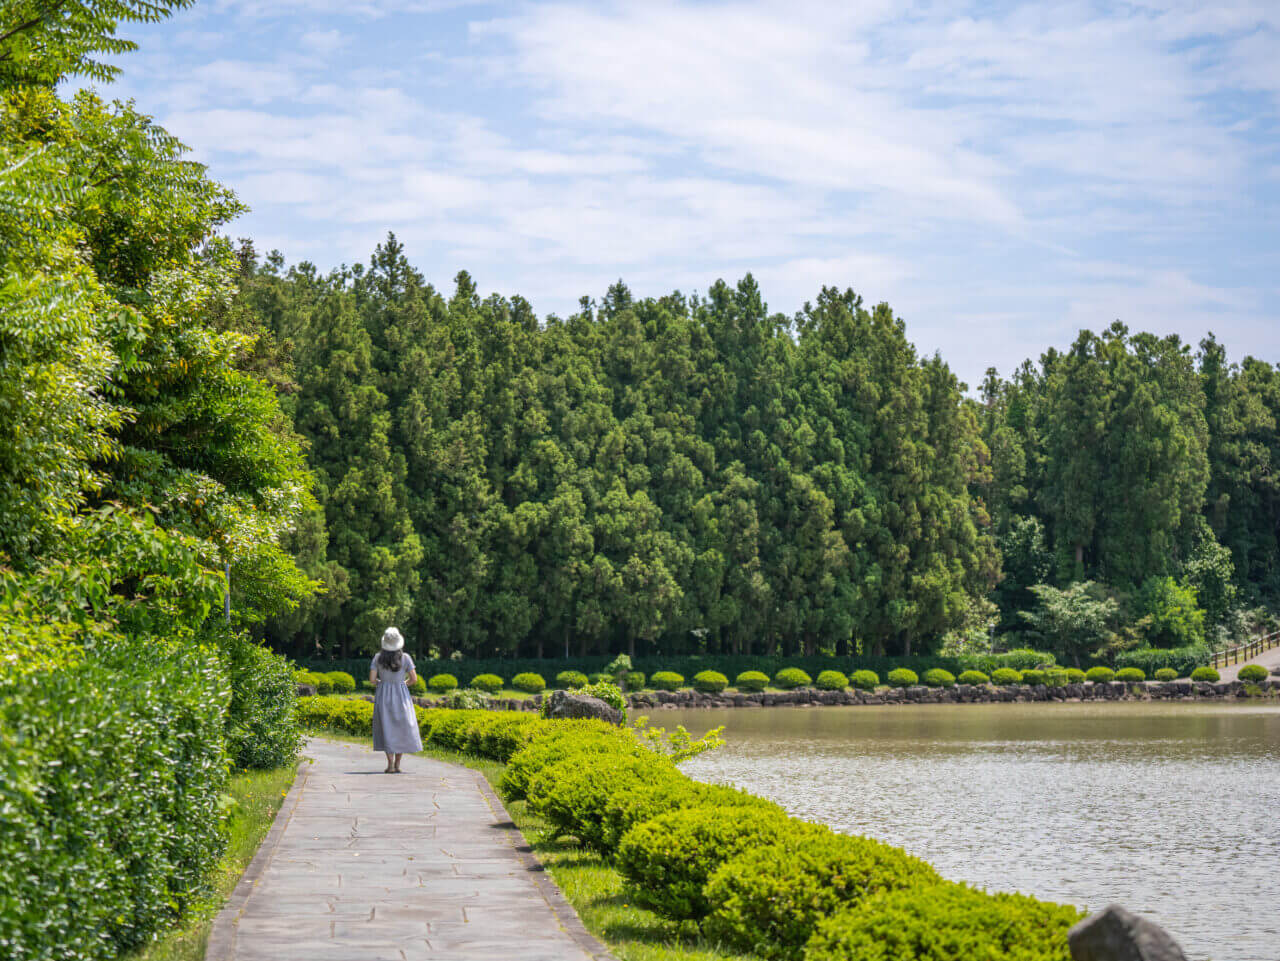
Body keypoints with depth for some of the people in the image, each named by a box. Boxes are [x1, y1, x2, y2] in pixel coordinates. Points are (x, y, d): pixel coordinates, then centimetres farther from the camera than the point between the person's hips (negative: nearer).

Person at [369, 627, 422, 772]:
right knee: (402, 729, 12)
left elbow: (371, 679, -10)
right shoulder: (405, 657, -8)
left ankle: (390, 764, -5)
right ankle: (397, 763, 9)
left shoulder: (378, 657, -6)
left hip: (383, 695, 0)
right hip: (401, 695, 0)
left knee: (387, 730, 6)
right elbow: (414, 678, -8)